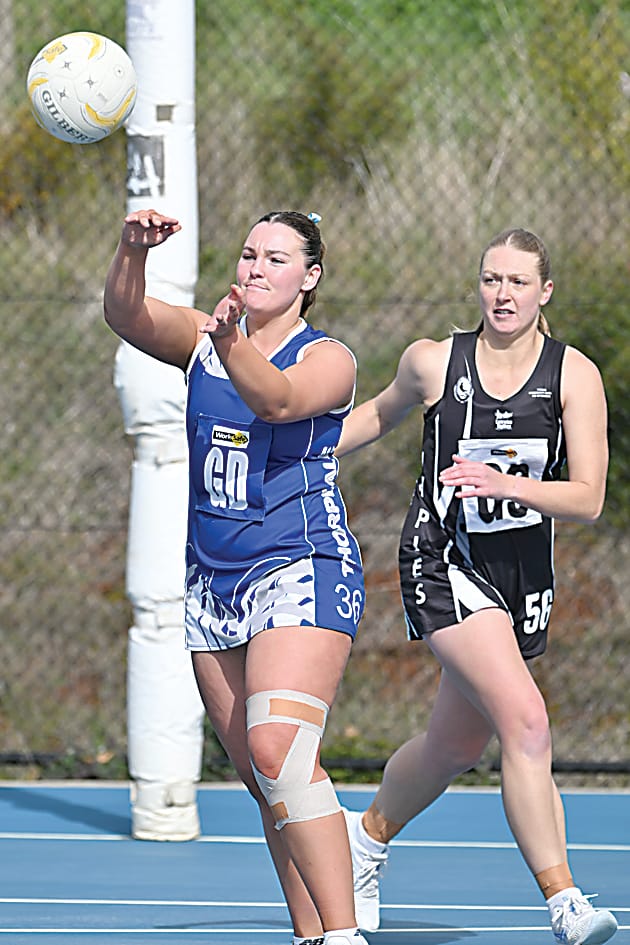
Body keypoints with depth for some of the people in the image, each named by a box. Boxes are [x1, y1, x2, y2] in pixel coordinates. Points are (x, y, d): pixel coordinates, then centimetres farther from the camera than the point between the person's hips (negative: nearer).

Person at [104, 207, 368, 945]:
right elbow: (128, 317, -11)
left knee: (279, 752, -23)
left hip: (303, 574, -6)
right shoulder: (203, 339, 8)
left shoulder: (327, 359, -6)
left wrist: (233, 347, -48)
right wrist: (132, 252, -32)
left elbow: (277, 400, -28)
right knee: (261, 775, 6)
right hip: (213, 580, 6)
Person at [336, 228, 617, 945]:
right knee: (525, 722, -22)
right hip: (444, 561, -3)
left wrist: (508, 483, -27)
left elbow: (587, 499, -12)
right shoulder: (434, 362, -5)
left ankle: (371, 833, 48)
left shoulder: (574, 375, -6)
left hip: (522, 575, 3)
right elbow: (382, 411, 19)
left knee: (458, 743, 18)